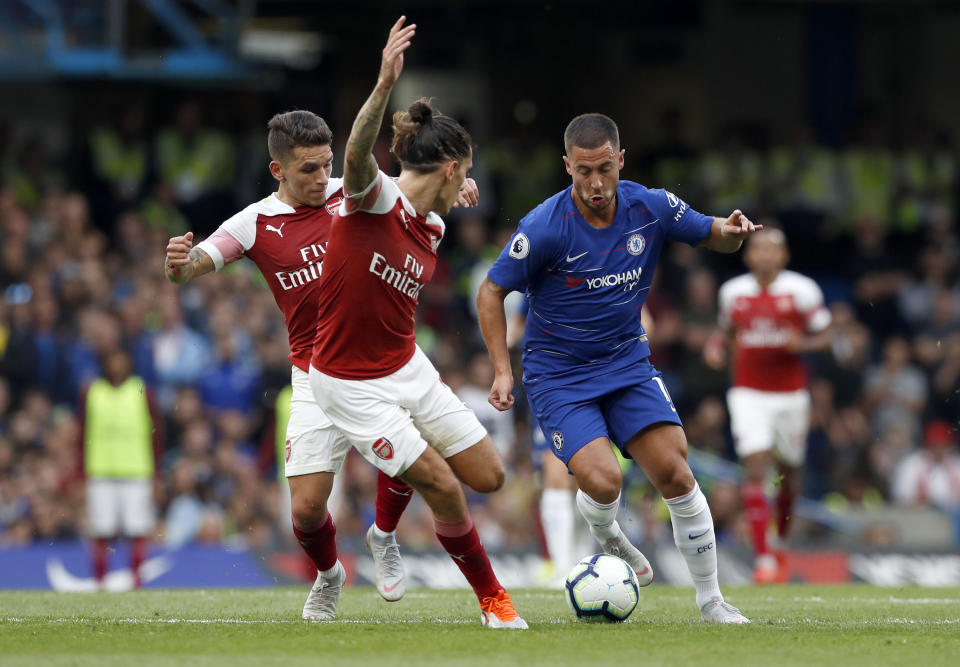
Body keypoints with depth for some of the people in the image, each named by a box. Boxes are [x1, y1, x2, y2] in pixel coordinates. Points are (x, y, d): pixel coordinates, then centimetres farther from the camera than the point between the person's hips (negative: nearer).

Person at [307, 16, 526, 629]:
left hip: (408, 369, 8)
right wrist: (385, 85, -56)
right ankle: (493, 599, 12)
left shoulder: (431, 229, 5)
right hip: (352, 387, -8)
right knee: (445, 491, -10)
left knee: (489, 476, 5)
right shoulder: (374, 198, -20)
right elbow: (358, 153, -43)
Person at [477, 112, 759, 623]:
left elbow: (712, 236, 7)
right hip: (558, 375, -3)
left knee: (674, 473, -10)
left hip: (627, 361, 3)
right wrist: (503, 370, -14)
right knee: (603, 481, -21)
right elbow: (491, 292, -8)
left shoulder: (650, 208, -9)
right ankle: (607, 538, 17)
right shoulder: (544, 228, -20)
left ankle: (710, 599, 4)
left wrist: (731, 232, -17)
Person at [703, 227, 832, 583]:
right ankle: (763, 557, -15)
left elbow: (824, 336, 2)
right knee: (755, 469, -14)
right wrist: (716, 348, -1)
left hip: (790, 393, 0)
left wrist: (801, 344, -19)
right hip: (749, 392, 0)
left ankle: (782, 540, 37)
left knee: (789, 473, 10)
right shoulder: (733, 292, 4)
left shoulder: (802, 290, -4)